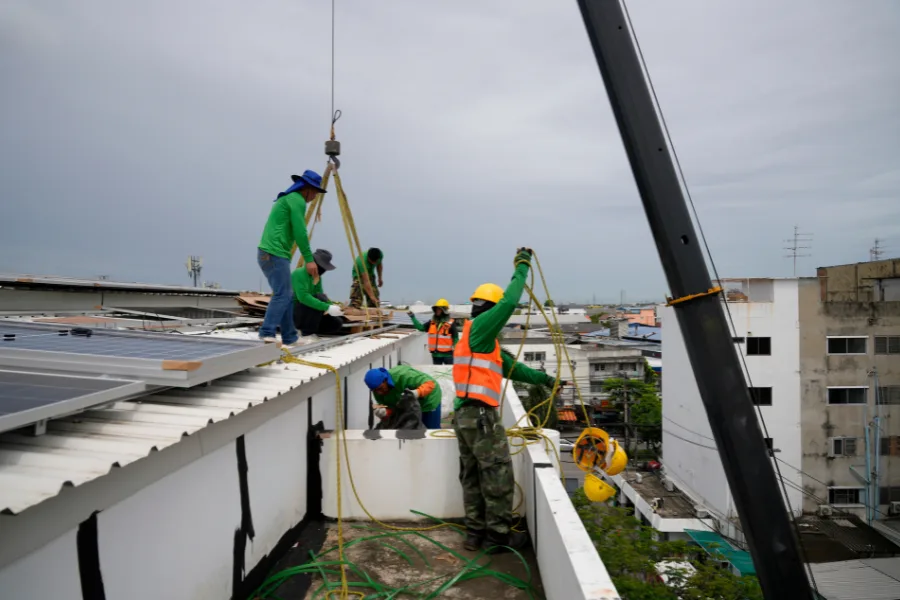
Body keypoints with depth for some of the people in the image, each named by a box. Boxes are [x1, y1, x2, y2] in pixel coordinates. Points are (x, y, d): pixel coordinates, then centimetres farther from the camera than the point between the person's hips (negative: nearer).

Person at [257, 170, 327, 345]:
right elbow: (300, 233, -14)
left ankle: (290, 338, 12)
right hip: (275, 254, -10)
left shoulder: (286, 199, 25)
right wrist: (309, 259, -13)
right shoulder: (297, 200, -5)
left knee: (287, 296, 10)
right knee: (282, 295, -15)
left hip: (267, 254, 10)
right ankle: (267, 334, -24)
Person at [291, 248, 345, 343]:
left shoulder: (317, 277, 5)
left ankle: (304, 329, 9)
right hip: (293, 312, -8)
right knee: (319, 299, -29)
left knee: (336, 324, -5)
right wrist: (328, 308, -37)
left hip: (307, 313, 8)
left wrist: (333, 306, -20)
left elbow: (322, 299, 2)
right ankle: (306, 333, -16)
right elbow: (303, 297, -35)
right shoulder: (299, 274, -21)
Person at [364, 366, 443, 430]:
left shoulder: (402, 376, -39)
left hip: (427, 400, -6)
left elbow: (430, 383, -36)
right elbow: (390, 408, -16)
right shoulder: (378, 390, -19)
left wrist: (417, 393, -55)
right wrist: (385, 412, -39)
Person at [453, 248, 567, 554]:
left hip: (465, 414, 10)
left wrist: (544, 378, 26)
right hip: (481, 414, -10)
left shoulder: (482, 340, 21)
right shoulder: (478, 328, -7)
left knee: (473, 476, 13)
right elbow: (509, 303, -14)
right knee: (498, 476, -1)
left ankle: (475, 533, 21)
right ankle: (498, 536, 8)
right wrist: (522, 266, -3)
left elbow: (511, 368, 24)